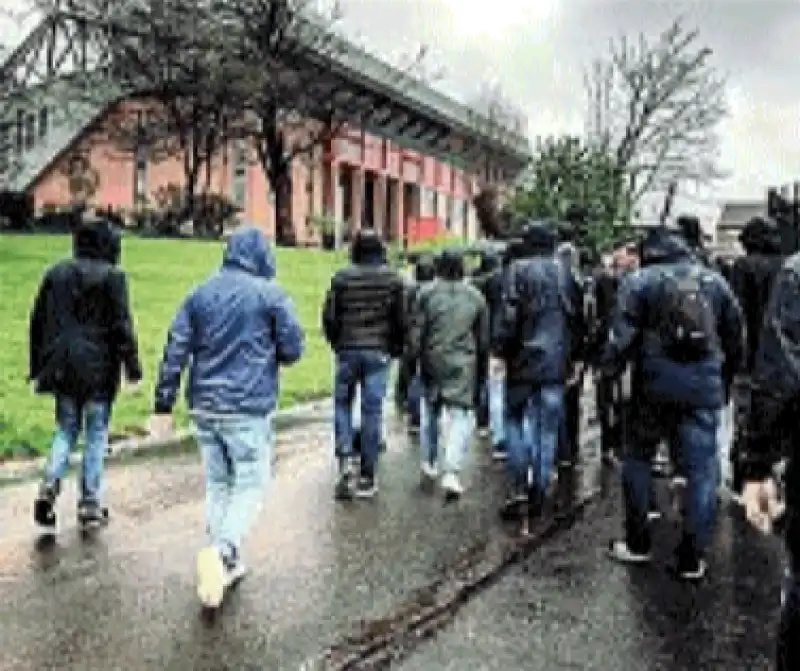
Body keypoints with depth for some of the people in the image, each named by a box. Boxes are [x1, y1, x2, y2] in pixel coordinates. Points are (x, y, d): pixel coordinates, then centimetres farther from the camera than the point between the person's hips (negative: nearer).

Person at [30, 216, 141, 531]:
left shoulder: (55, 274, 7)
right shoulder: (112, 277, -8)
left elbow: (38, 322, 10)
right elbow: (122, 325, -11)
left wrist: (38, 369, 17)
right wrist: (132, 367, -4)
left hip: (62, 368, 4)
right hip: (98, 369, -4)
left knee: (66, 429, 17)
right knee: (96, 434, 7)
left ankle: (49, 486, -3)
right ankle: (90, 505, 11)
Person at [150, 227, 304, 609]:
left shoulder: (199, 294, 7)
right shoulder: (270, 294, -6)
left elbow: (175, 352, 3)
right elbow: (293, 349, -5)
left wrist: (164, 406, 5)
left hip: (205, 409, 5)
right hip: (248, 409, -5)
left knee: (218, 485, 16)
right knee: (251, 485, 2)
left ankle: (224, 564, 20)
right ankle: (221, 550, -20)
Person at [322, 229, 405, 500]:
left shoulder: (342, 277, -2)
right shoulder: (393, 279, 1)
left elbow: (329, 316, -1)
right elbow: (400, 320, 2)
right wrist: (395, 349, 15)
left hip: (347, 350, 0)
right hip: (378, 352, 0)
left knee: (342, 403, 16)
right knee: (372, 409, 4)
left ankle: (345, 457, -3)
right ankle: (367, 476, 7)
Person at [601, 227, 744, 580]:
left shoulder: (640, 281, -2)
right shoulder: (714, 280, 9)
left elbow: (622, 335, -10)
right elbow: (735, 335, 11)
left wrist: (608, 366, 2)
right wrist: (727, 369, 21)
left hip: (656, 382, -2)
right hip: (704, 386, 2)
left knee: (639, 457, 14)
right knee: (701, 468, 6)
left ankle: (637, 544, 19)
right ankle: (692, 558, 8)